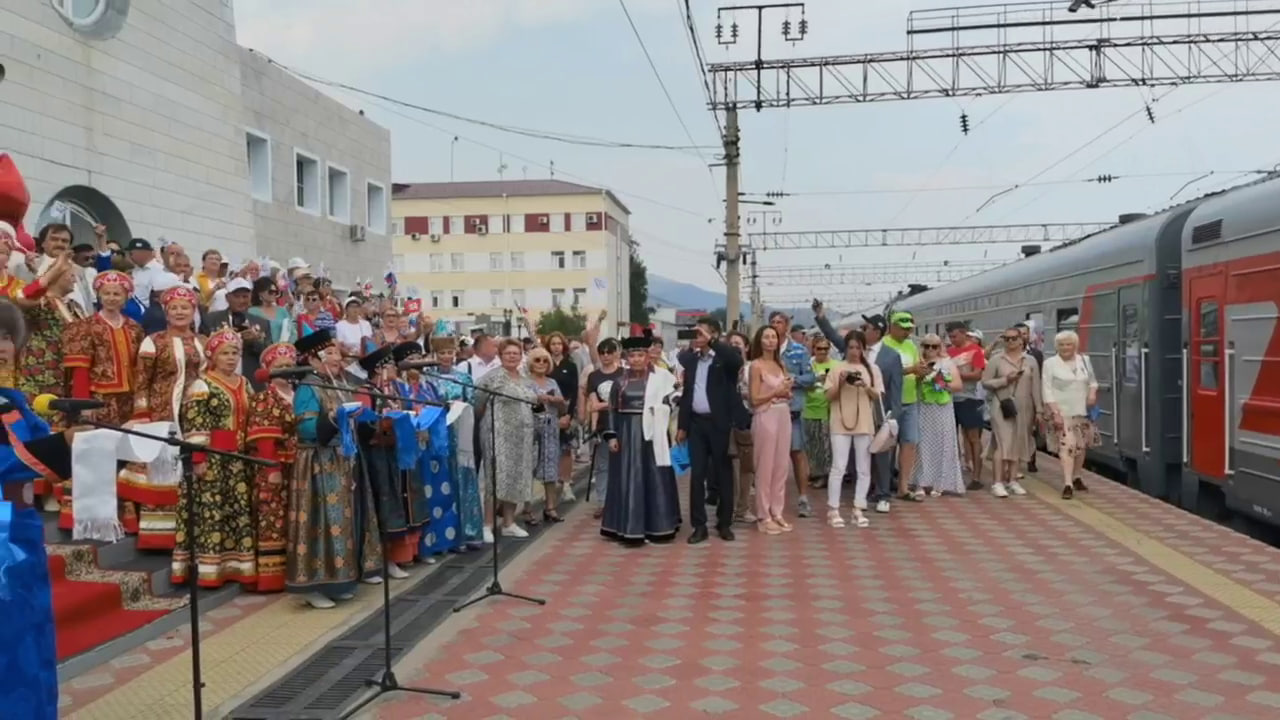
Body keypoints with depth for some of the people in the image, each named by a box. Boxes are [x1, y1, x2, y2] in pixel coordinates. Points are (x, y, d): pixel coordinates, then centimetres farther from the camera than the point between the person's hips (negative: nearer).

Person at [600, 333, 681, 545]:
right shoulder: (620, 382, 6)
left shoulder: (659, 378, 0)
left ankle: (657, 527, 15)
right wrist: (611, 436, -2)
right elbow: (612, 410, 5)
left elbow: (669, 404, 0)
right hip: (627, 434, 1)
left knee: (655, 479, 4)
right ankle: (629, 527, 10)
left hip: (651, 433, -1)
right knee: (628, 480, 4)